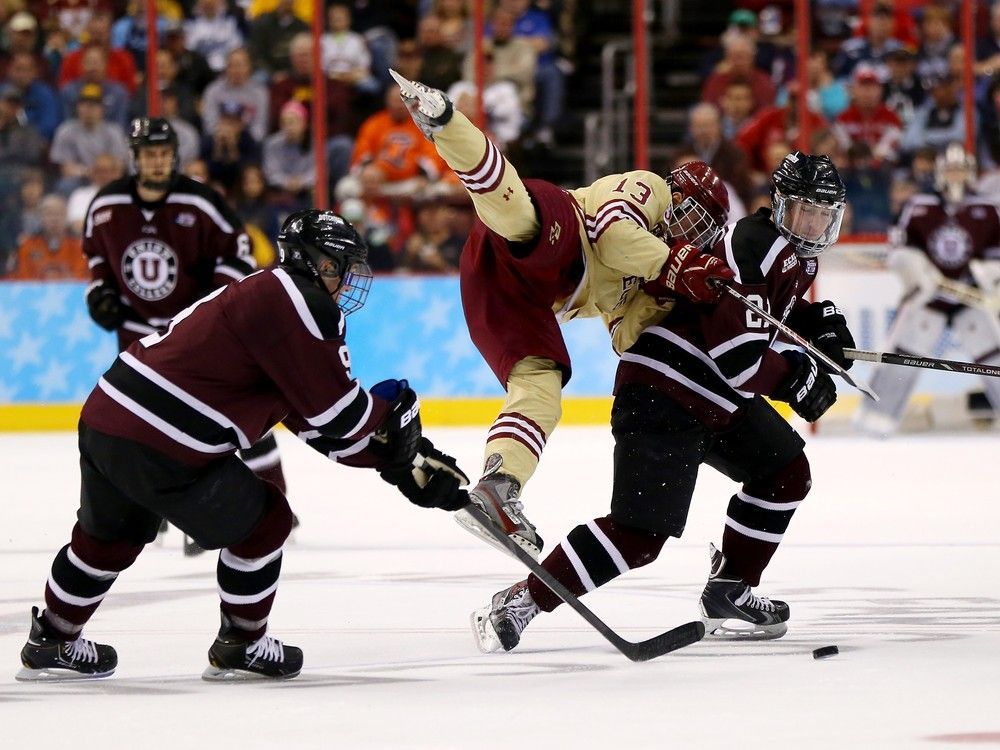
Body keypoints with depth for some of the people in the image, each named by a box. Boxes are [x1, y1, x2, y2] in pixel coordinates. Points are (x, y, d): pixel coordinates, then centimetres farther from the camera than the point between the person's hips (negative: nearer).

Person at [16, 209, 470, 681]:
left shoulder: (263, 298, 22)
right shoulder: (297, 304, -9)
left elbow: (324, 429, 23)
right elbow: (335, 411, -11)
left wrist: (405, 461, 20)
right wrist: (391, 416, 9)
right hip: (161, 448, -9)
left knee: (110, 534, 30)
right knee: (262, 523, 9)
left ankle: (51, 643, 44)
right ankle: (241, 648, 22)